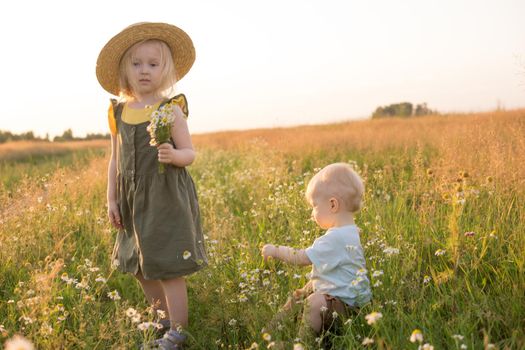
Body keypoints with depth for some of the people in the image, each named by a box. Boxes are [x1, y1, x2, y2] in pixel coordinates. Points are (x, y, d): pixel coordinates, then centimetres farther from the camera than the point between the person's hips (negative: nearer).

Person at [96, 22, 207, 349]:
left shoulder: (171, 109, -9)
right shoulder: (118, 112, 4)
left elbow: (190, 153, -8)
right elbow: (116, 160, 10)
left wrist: (174, 155, -30)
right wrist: (112, 199, 8)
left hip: (168, 199, -6)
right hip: (134, 202, 6)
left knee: (168, 268, -3)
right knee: (139, 267, 16)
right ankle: (164, 317, 38)